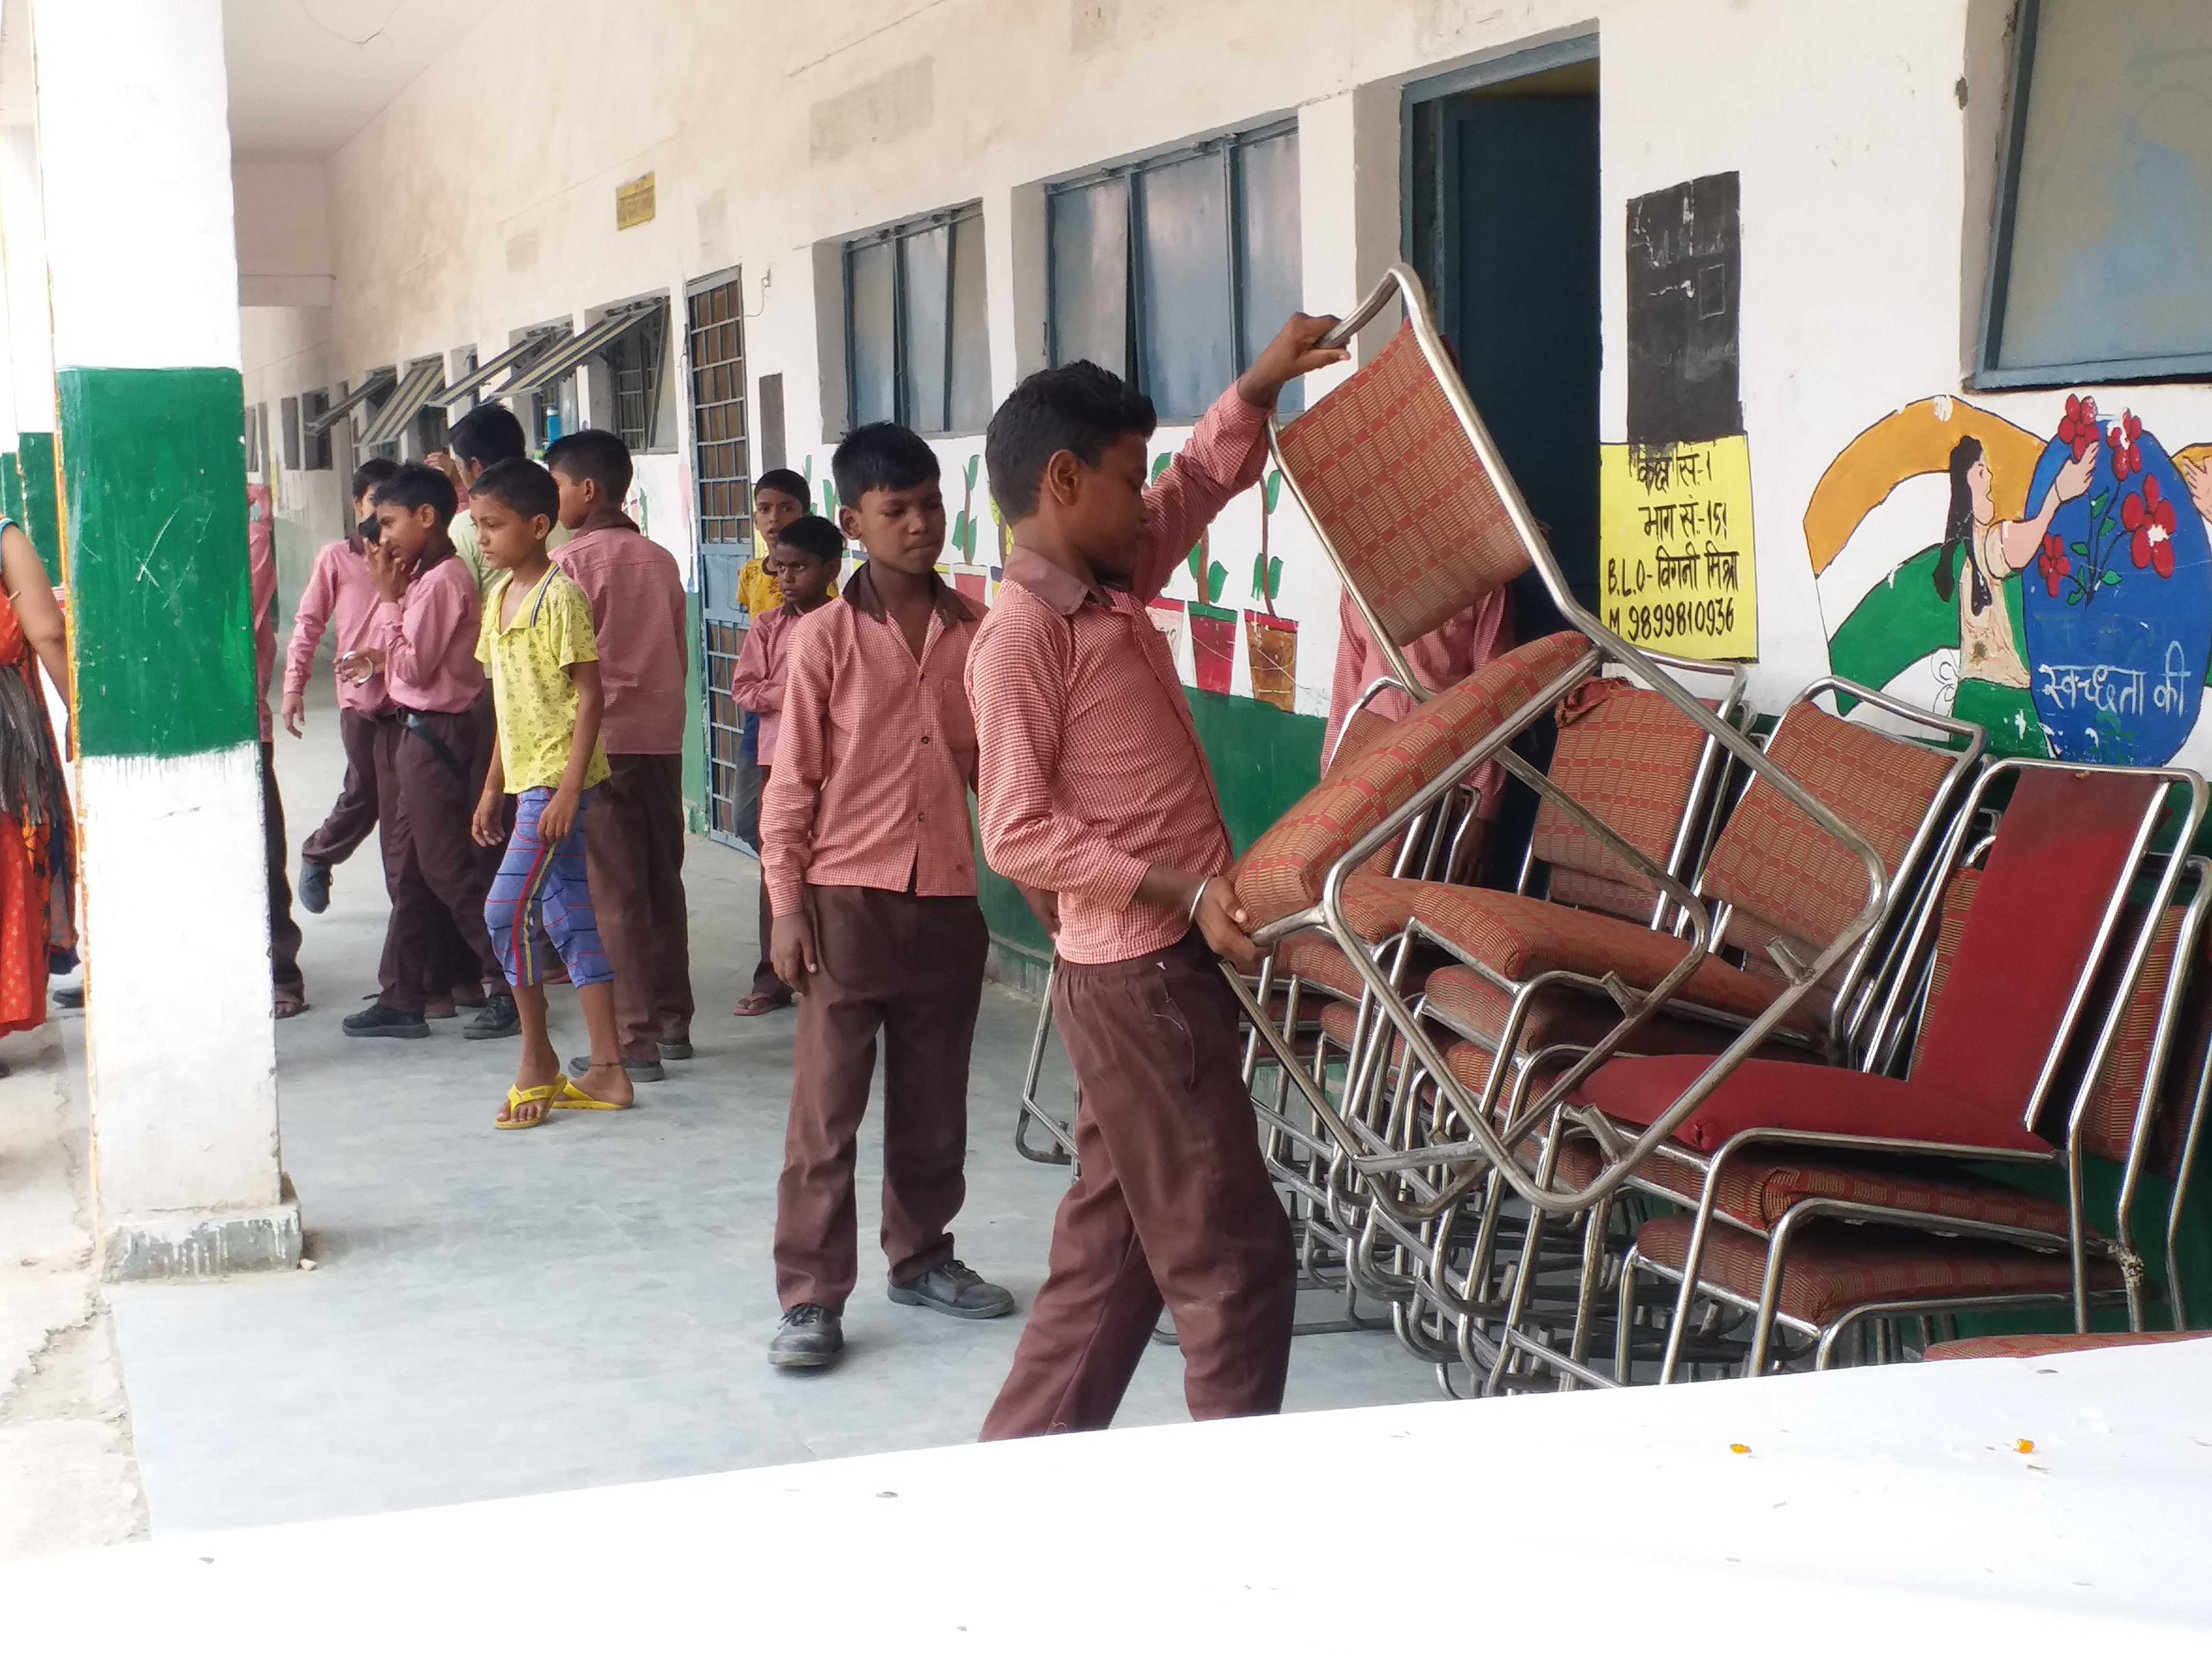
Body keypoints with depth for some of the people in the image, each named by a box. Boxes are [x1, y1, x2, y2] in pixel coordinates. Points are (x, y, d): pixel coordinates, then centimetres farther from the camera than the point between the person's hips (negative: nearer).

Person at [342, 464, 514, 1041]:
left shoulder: (442, 581, -17)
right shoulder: (424, 576, 12)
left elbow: (416, 668, -19)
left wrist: (388, 599, -13)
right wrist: (377, 659, 4)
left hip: (435, 733, -10)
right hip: (410, 730, 10)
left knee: (447, 866, -5)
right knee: (409, 870, 13)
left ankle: (510, 989, 2)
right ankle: (400, 998, 19)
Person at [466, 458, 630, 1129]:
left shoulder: (559, 596, -13)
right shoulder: (499, 596, 13)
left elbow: (590, 695, -15)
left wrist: (568, 788, -20)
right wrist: (493, 787, 18)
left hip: (559, 779, -9)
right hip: (527, 778, 9)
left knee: (509, 909, -10)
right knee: (571, 920, 8)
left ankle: (537, 1059, 4)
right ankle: (607, 1071, 11)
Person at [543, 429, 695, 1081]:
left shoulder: (572, 561, -10)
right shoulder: (660, 560, 8)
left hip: (600, 739, -6)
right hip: (663, 736, 6)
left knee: (614, 892, -3)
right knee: (663, 880, 14)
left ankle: (634, 1040, -3)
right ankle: (672, 1021, 21)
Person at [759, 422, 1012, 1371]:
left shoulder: (973, 634, 4)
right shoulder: (825, 639, -6)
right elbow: (792, 782, -4)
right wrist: (786, 904, -8)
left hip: (946, 898, 4)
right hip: (846, 898, -4)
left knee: (934, 1099, 14)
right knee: (826, 1105, 0)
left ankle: (921, 1257, 31)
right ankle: (811, 1296, 6)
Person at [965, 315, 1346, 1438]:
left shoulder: (1113, 588, 10)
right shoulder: (1020, 639, -16)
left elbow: (1204, 482, 26)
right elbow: (1018, 833, -20)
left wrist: (1260, 387, 11)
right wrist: (1183, 893, -23)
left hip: (1164, 963, 9)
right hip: (1139, 973, -9)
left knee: (1115, 1243, 15)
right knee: (1233, 1254, -4)